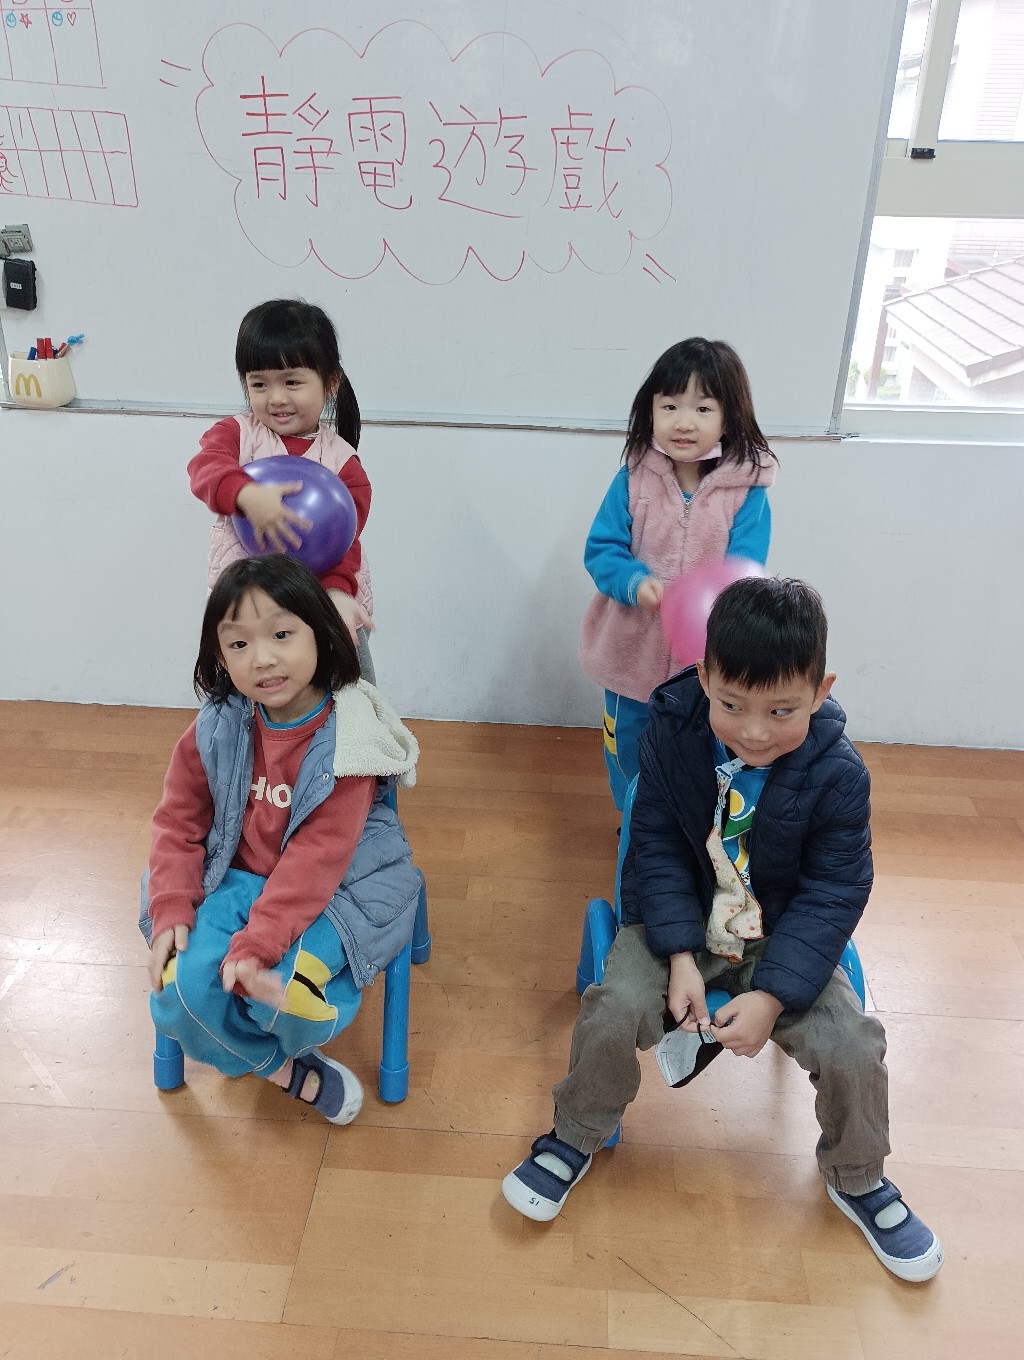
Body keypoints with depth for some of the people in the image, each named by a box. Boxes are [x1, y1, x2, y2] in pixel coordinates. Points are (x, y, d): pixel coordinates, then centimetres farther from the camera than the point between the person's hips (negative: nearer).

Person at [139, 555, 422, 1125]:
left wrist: (254, 945, -30)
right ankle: (290, 1070, 9)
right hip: (238, 879, 4)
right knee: (183, 982, -19)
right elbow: (178, 821, 1)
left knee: (282, 986, -28)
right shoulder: (217, 730, -7)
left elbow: (317, 859, -24)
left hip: (337, 885, -4)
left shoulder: (346, 740, -21)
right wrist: (171, 912, -12)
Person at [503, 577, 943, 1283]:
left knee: (853, 1047, -14)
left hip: (786, 934, 1)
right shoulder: (671, 736, -17)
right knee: (614, 1012, -22)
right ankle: (576, 1138, 10)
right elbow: (658, 847, -11)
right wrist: (679, 954, -22)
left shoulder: (838, 773, -18)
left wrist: (772, 994, -23)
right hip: (679, 918, 0)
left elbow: (832, 894, -14)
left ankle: (858, 1179, 20)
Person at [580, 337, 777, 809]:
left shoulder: (747, 491, -16)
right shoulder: (633, 480, -11)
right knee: (627, 750, 23)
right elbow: (601, 550, -9)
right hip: (631, 649, 2)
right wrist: (636, 584, -29)